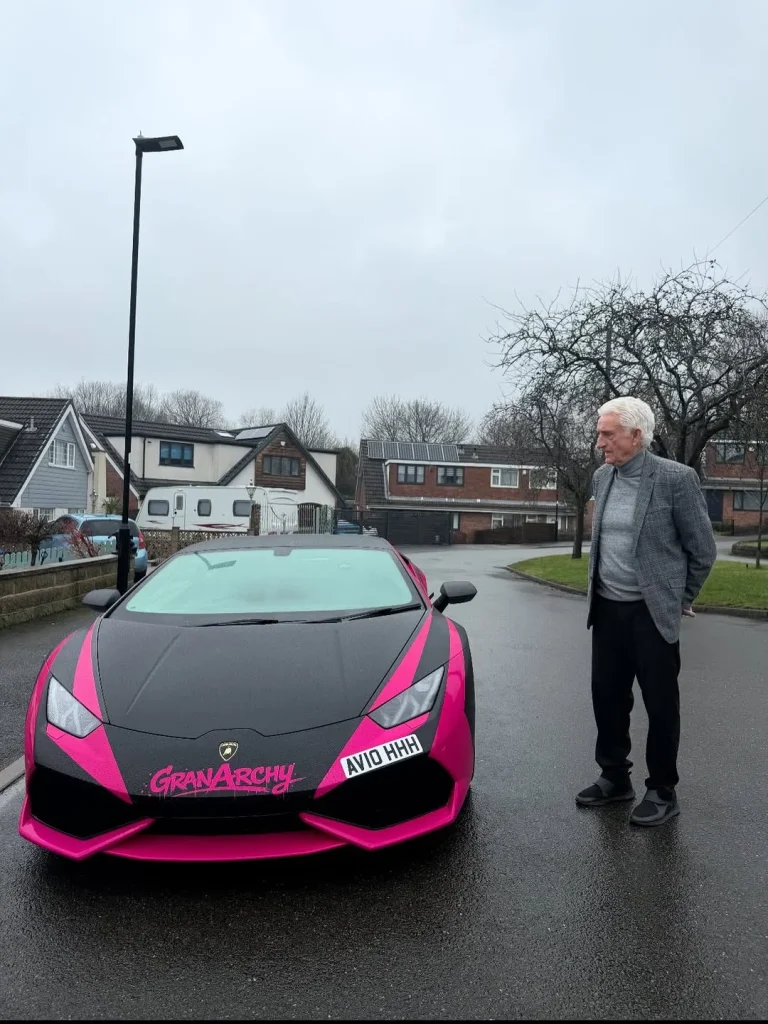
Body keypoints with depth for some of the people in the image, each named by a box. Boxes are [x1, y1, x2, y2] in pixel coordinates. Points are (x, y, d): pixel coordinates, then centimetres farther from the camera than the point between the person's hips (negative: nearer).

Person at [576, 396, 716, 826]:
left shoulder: (676, 478, -13)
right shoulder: (602, 477, 6)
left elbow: (703, 549, -5)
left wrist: (680, 599, 4)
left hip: (652, 612, -6)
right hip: (607, 609, 6)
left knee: (661, 703, 6)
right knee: (607, 697, 13)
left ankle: (663, 791, 22)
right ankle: (615, 777, 30)